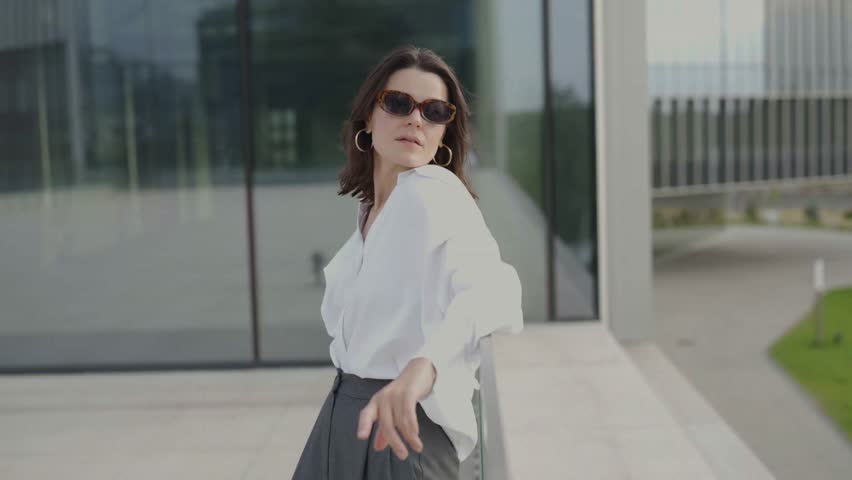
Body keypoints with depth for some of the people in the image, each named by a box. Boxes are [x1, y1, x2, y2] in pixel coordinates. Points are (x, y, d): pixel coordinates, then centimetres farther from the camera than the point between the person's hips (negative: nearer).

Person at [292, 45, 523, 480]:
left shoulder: (432, 191, -19)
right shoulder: (370, 207, 8)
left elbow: (490, 287, -37)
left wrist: (425, 363, -54)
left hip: (398, 425, -8)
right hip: (343, 415, 8)